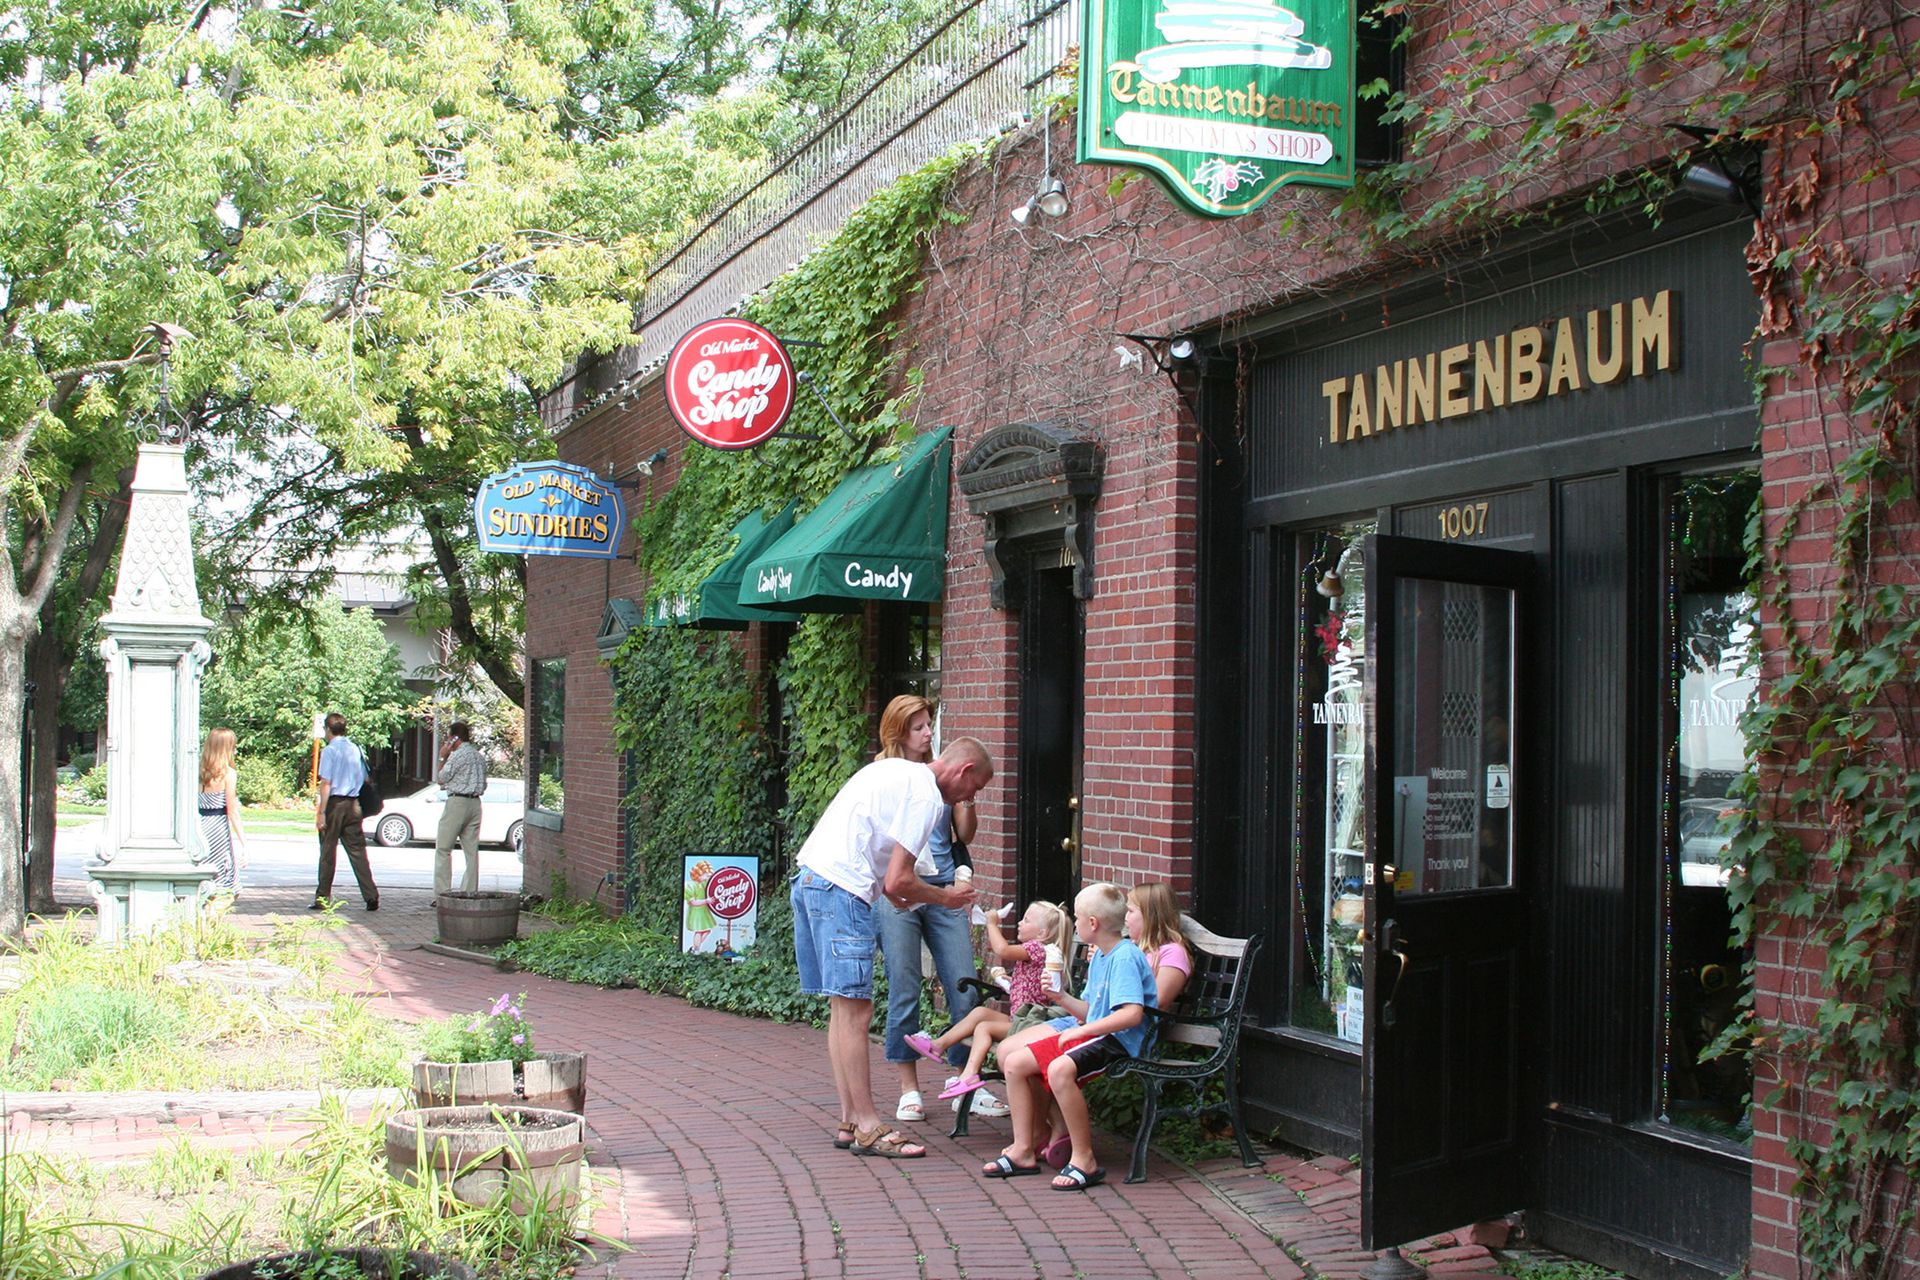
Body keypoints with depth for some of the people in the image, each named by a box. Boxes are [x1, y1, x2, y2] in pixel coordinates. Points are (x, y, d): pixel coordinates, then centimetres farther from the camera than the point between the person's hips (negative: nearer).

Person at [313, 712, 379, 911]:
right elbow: (365, 779, 13)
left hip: (334, 803, -5)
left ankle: (323, 898, 8)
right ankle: (371, 896, -1)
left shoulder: (329, 750, -8)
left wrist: (321, 812, -13)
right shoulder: (356, 749, 9)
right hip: (353, 805, 5)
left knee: (328, 851, 3)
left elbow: (326, 783, -13)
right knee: (358, 851, 5)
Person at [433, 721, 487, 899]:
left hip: (457, 802, -7)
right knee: (472, 850, 6)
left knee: (443, 850, -2)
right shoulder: (479, 756, 14)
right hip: (475, 803, 8)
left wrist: (442, 757, 3)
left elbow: (441, 779, -5)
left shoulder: (458, 755, -11)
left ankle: (442, 894, -6)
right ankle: (470, 892, 4)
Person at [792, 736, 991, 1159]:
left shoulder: (894, 769, 20)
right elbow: (897, 882, -12)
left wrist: (893, 890, 22)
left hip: (807, 878, 10)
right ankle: (868, 1128, -4)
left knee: (843, 1008, 11)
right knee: (854, 1009, -7)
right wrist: (945, 897, 4)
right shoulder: (925, 796, -9)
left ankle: (850, 1122, 14)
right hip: (842, 889, -10)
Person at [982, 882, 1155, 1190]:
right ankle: (1025, 1146, 11)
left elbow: (1132, 1014, -27)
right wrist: (1061, 997, 4)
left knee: (1060, 1068, -39)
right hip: (1091, 1032, 11)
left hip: (1116, 1039, -11)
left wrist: (1082, 1030, -23)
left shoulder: (1125, 958, -16)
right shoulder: (1099, 957, 16)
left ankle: (1083, 1161, -27)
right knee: (1009, 1055, 5)